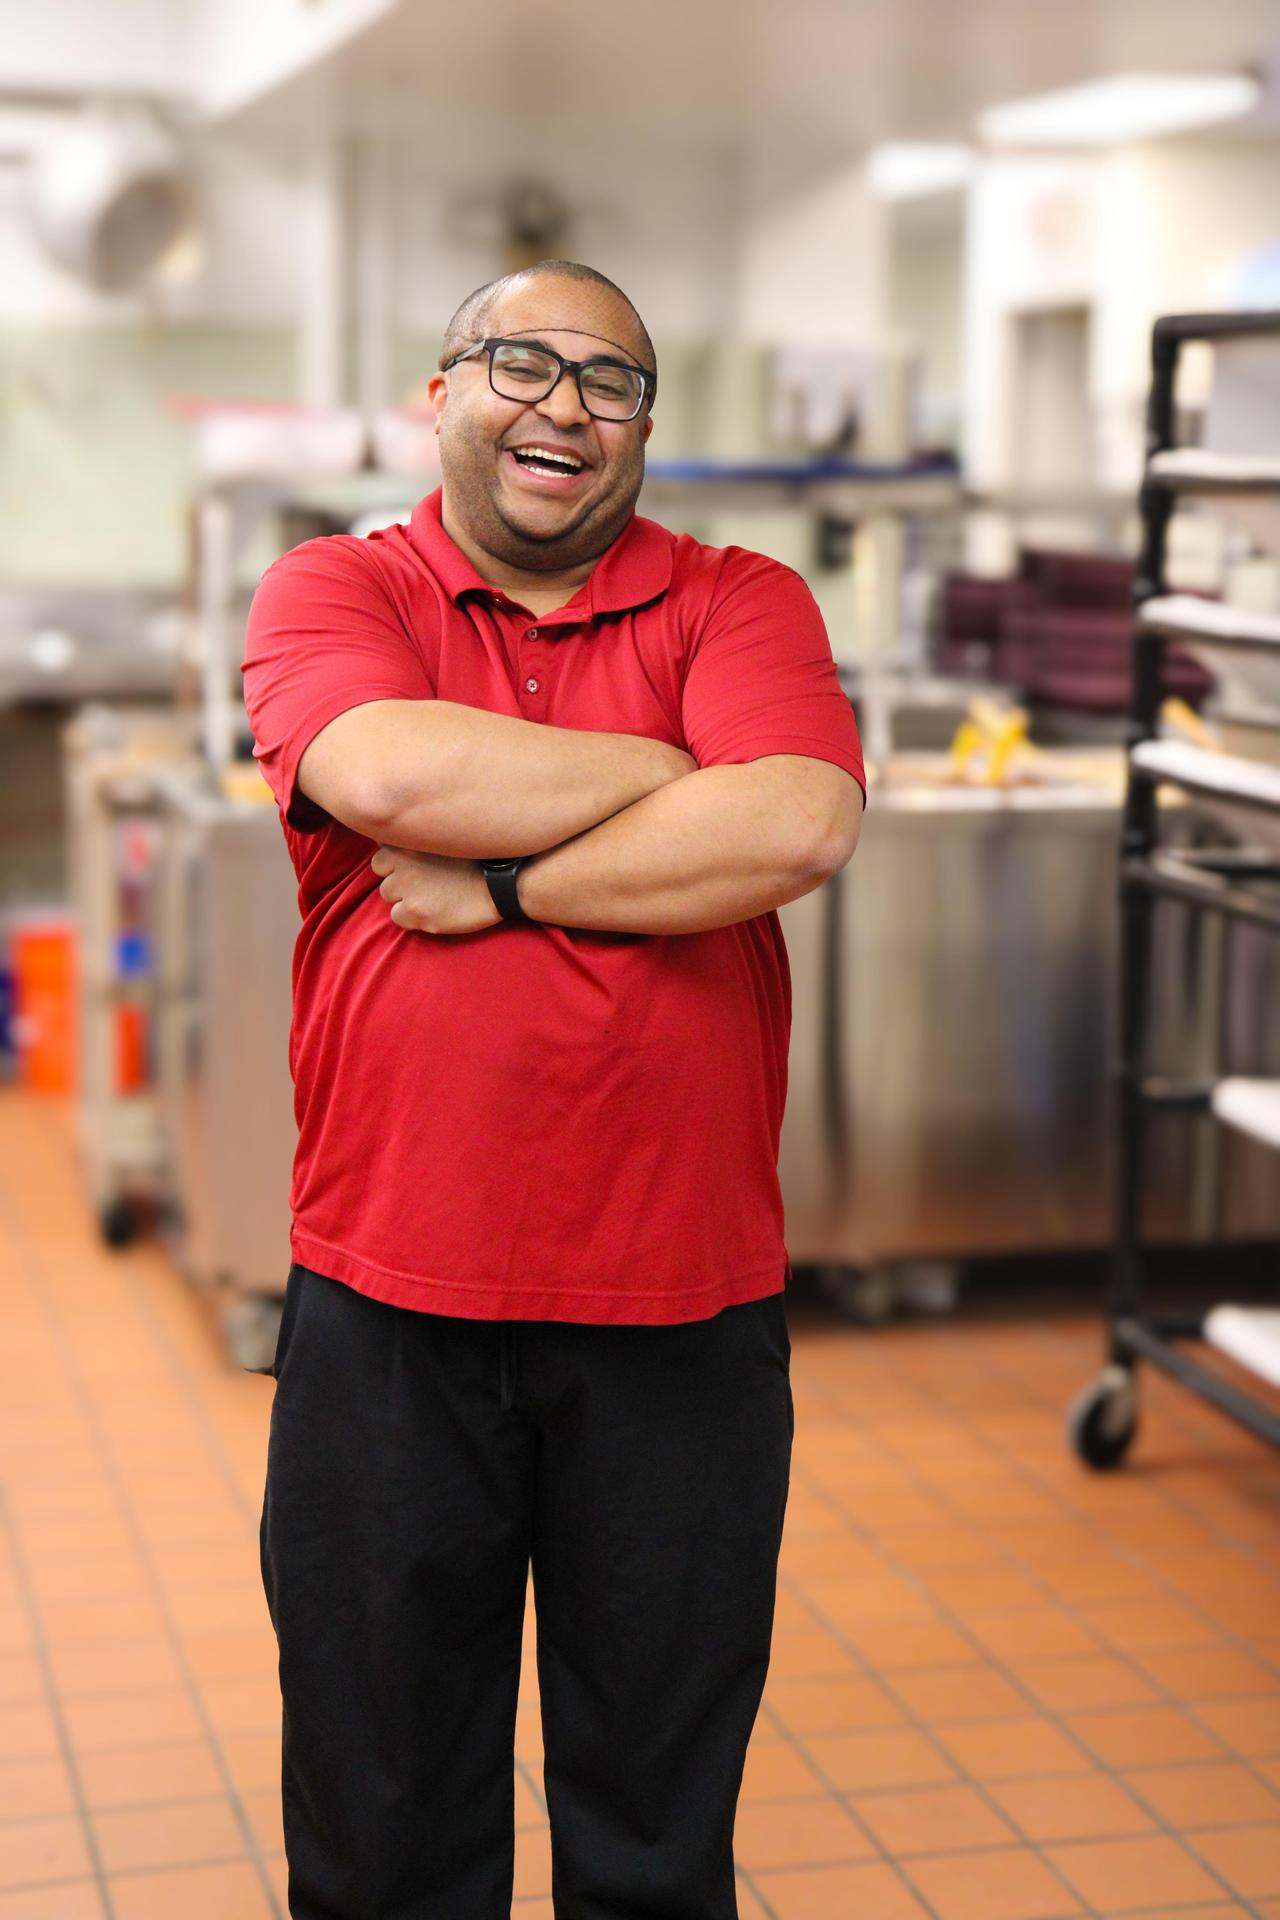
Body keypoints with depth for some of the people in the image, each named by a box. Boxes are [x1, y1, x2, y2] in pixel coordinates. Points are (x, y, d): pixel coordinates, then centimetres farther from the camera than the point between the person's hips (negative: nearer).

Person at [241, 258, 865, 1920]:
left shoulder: (740, 601, 4)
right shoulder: (331, 592, 3)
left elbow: (799, 829, -15)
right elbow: (385, 770, -19)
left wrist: (497, 885, -13)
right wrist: (673, 767, -9)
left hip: (684, 1312, 1)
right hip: (388, 1298, 0)